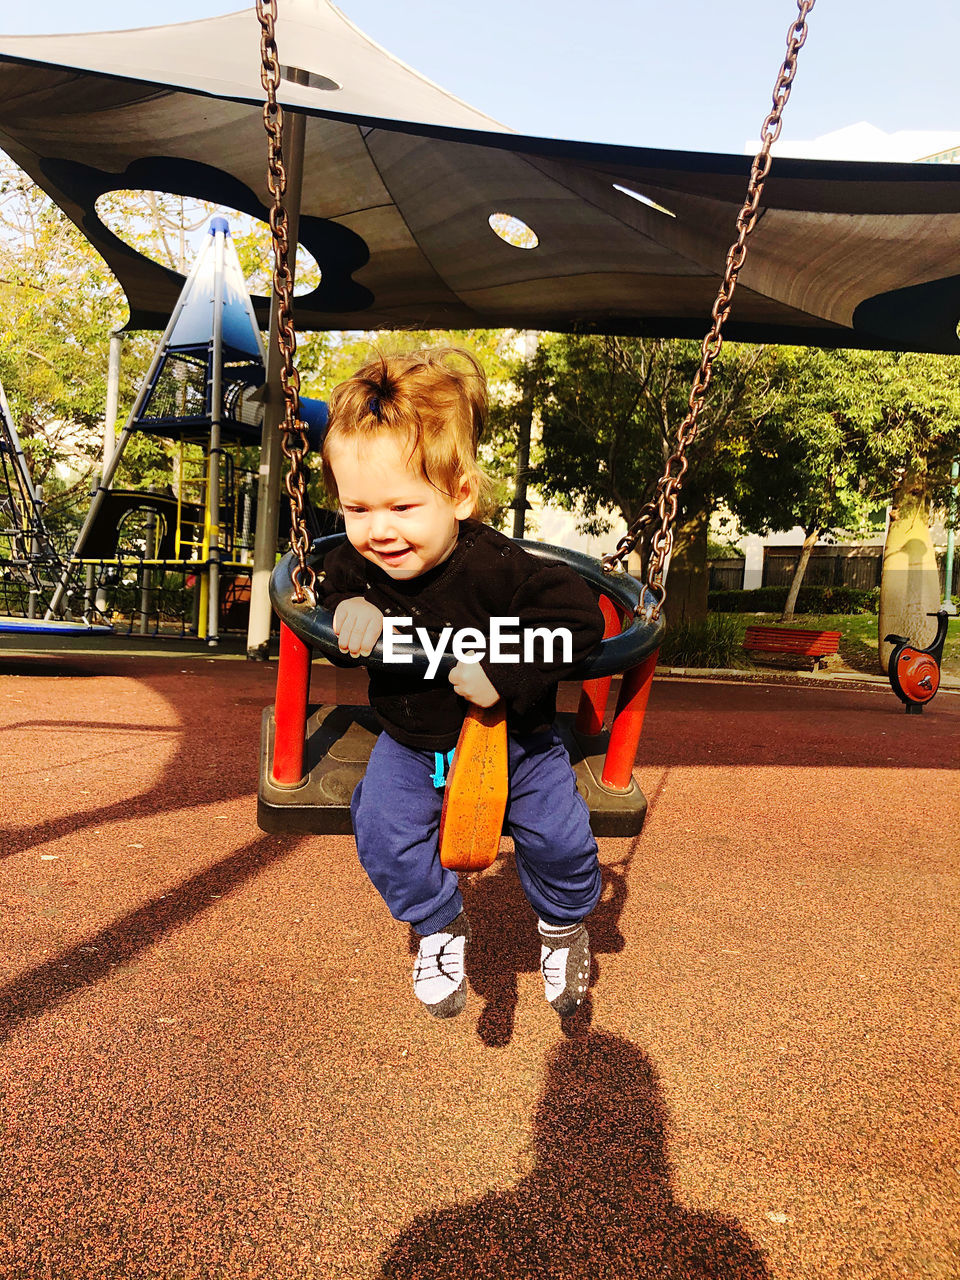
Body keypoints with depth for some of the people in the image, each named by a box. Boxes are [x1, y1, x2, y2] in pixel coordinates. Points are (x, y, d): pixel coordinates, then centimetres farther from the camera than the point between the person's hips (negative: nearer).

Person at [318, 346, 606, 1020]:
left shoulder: (497, 566, -32)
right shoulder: (356, 561, -15)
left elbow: (578, 615, -32)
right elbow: (336, 586, 6)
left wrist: (504, 672, -39)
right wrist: (353, 609, -17)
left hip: (512, 736, -3)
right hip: (410, 740, 4)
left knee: (559, 835, -9)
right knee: (384, 831, -13)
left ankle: (562, 921, 27)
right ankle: (442, 926, 16)